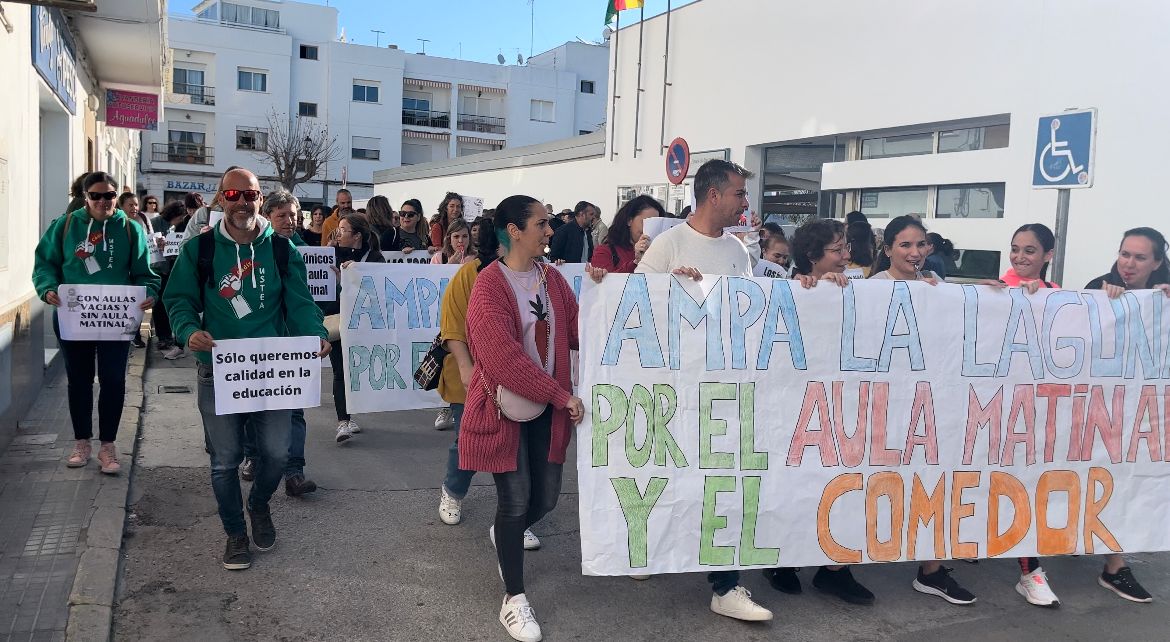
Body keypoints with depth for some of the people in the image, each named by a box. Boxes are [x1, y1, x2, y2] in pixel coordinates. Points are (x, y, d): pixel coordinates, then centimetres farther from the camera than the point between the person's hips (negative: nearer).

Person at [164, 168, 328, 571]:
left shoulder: (282, 250, 1)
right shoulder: (200, 249, -1)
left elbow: (300, 303, -1)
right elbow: (179, 299, 0)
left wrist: (317, 335, -21)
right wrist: (189, 331, -21)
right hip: (218, 373, 0)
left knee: (277, 453, 6)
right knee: (225, 459, 9)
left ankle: (259, 506, 38)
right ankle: (235, 532, 30)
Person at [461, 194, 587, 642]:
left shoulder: (552, 278, 5)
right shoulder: (488, 286, -17)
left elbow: (577, 331, 2)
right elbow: (504, 358, -24)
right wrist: (563, 396, -22)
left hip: (547, 407, 6)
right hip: (504, 407, -6)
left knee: (546, 497, 10)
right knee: (515, 500, -2)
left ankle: (503, 535, 44)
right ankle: (514, 599, 15)